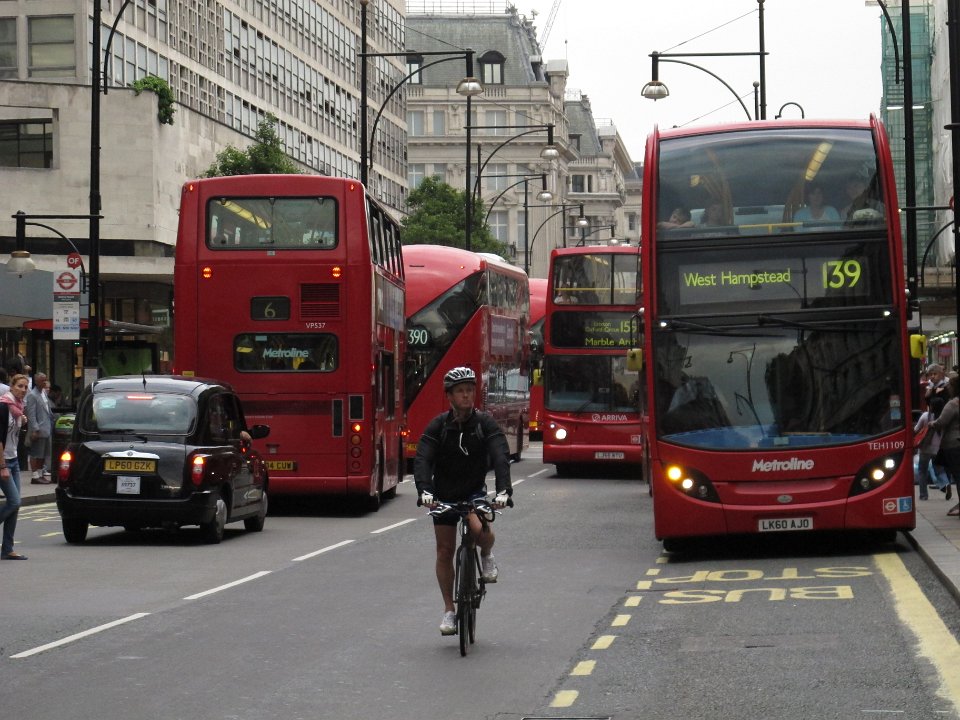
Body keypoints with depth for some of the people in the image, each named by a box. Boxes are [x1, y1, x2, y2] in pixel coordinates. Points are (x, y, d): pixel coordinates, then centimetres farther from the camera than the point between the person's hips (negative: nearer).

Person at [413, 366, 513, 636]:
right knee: (445, 551, 1)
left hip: (474, 491, -1)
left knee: (480, 529, -31)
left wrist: (503, 490, -37)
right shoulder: (437, 426, -9)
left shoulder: (485, 423, -10)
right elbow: (422, 459, -18)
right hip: (444, 495, 1)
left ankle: (487, 555, 4)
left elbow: (500, 457, -21)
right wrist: (424, 491, -36)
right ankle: (449, 609, 13)